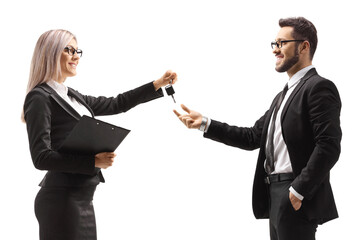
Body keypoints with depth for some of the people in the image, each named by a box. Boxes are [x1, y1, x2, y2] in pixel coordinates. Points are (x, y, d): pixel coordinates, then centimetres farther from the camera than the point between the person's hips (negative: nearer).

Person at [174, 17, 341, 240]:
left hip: (297, 201, -9)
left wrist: (299, 191, -20)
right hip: (277, 197, 9)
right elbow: (253, 137, 17)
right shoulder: (284, 95, 22)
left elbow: (329, 146, -19)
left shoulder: (319, 87, -9)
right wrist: (205, 123, 10)